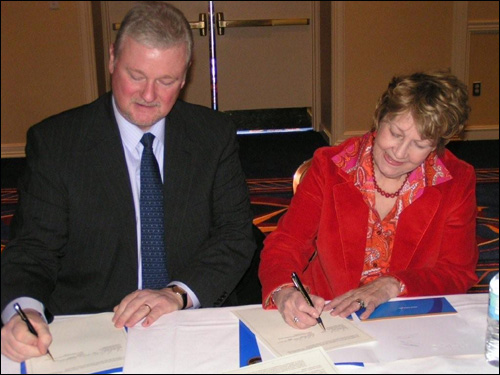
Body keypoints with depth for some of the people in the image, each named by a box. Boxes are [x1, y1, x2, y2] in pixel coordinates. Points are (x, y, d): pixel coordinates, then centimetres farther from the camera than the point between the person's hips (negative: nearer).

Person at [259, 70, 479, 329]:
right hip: (327, 315, 0)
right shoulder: (329, 167, -2)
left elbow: (458, 273, -1)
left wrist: (391, 286, -19)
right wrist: (283, 293, -28)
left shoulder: (457, 183, 0)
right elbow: (286, 244, -5)